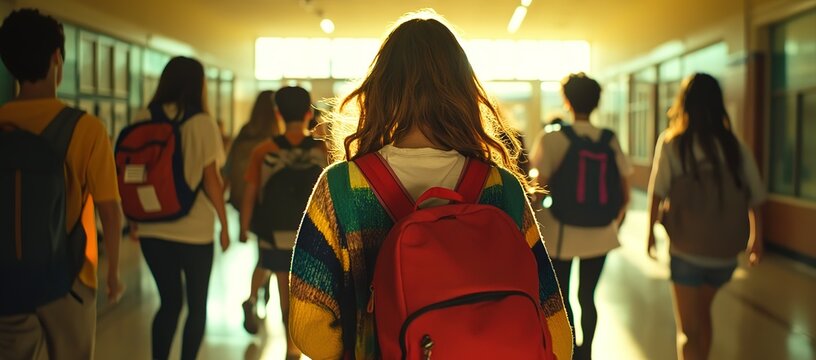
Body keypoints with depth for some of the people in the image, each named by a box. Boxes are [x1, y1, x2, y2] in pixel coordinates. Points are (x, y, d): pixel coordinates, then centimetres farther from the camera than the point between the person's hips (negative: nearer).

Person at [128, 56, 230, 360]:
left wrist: (134, 219, 15)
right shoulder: (201, 123, -9)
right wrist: (224, 225, -1)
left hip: (152, 228, 4)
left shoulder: (143, 119, 1)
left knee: (169, 302, 17)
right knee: (197, 306, 14)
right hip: (194, 229, -3)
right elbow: (210, 180, -10)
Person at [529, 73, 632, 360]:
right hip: (600, 236, 3)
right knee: (587, 296, 17)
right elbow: (625, 194, 3)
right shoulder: (610, 141, 0)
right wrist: (613, 222, 19)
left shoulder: (551, 137, -10)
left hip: (560, 234, -3)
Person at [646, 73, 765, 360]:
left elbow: (657, 194, -10)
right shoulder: (735, 147, -1)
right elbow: (754, 201, 1)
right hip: (726, 251, 4)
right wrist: (756, 240, 13)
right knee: (703, 313, 28)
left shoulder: (671, 143, -9)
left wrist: (650, 232, 3)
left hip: (687, 249, -3)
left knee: (689, 329, 7)